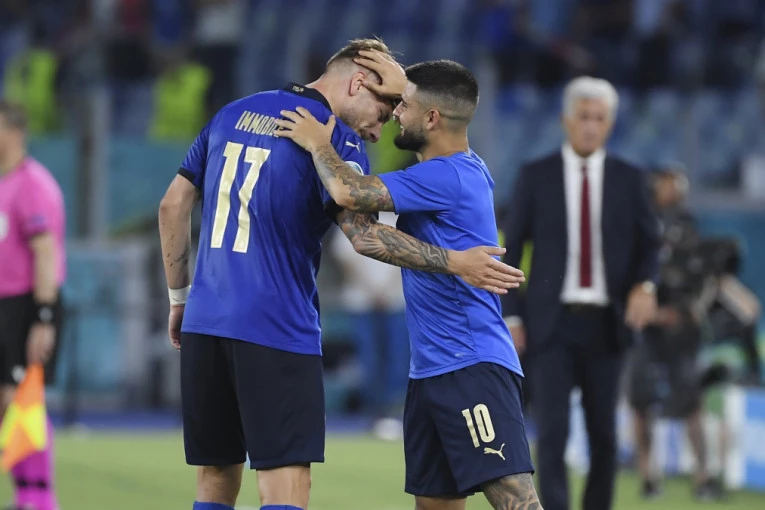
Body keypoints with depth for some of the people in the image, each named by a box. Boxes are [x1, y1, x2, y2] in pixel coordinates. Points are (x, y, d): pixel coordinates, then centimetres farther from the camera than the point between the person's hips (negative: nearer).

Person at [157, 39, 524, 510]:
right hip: (278, 330, -6)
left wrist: (179, 296, 22)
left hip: (204, 320, 6)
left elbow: (174, 204, 16)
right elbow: (362, 232, -18)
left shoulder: (232, 115, 14)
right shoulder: (335, 137, -5)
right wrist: (454, 263, -18)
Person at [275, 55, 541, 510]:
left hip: (473, 369, -11)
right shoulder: (469, 167, 13)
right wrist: (408, 90, 29)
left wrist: (319, 145, -6)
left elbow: (350, 193, -24)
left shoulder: (447, 177, -16)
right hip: (432, 371, 11)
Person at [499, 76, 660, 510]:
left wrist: (645, 285, -15)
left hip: (606, 324, 2)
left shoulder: (629, 180, 4)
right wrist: (511, 317, -3)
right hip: (552, 323, -2)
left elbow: (650, 244, 7)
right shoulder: (535, 177, 0)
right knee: (553, 431, -10)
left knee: (604, 434, 7)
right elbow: (512, 249, 3)